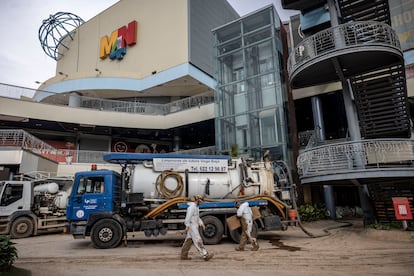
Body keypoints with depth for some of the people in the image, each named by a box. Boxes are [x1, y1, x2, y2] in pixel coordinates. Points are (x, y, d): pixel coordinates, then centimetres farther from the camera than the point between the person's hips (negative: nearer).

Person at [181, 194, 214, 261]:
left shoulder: (196, 207, 16)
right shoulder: (192, 207, -17)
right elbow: (188, 217, -22)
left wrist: (201, 223, 10)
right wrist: (187, 227, -24)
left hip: (194, 226, 10)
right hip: (192, 227, -10)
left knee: (188, 241, 13)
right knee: (198, 241, -9)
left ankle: (184, 255, 20)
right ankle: (205, 256, -8)